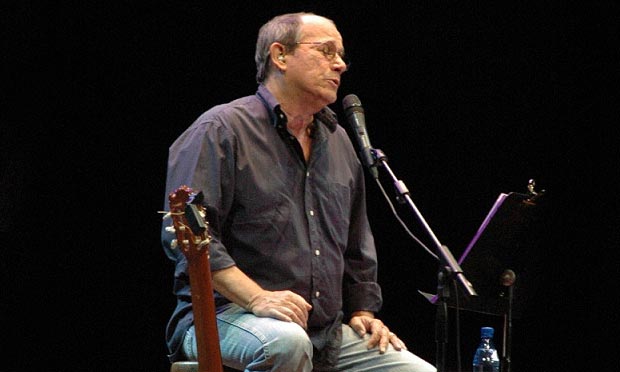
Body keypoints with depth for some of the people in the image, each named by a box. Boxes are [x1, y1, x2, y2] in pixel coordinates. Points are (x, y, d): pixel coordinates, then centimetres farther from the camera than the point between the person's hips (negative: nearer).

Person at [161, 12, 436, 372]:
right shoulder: (222, 130, -5)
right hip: (226, 316, -6)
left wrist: (362, 310, 14)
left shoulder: (339, 143, 20)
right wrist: (256, 298, -24)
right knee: (287, 341, -40)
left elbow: (358, 250, 29)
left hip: (327, 333, 7)